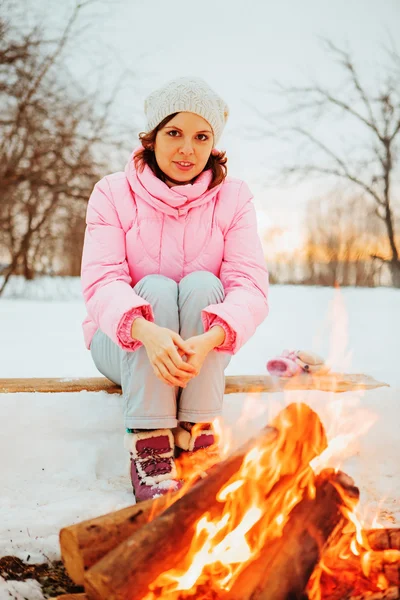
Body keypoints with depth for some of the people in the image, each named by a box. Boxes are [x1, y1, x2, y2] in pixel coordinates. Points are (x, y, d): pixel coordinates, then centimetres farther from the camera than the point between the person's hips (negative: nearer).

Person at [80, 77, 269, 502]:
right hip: (124, 345, -1)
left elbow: (251, 286, -17)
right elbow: (100, 281, -19)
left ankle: (196, 436, -25)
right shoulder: (113, 193, -6)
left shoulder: (233, 197, -3)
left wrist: (208, 340, -38)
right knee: (155, 288, -31)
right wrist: (145, 330, -42)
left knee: (202, 284, -28)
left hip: (204, 348, 1)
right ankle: (148, 450, -31)